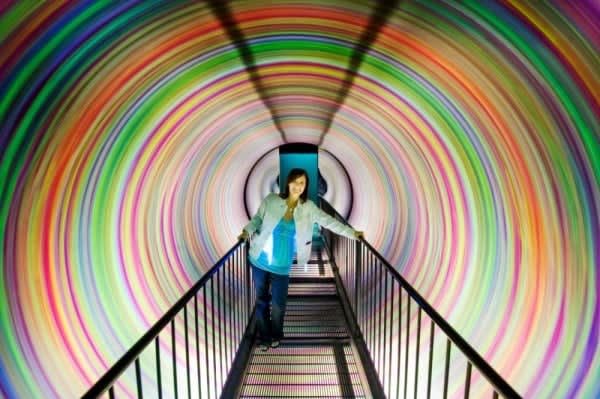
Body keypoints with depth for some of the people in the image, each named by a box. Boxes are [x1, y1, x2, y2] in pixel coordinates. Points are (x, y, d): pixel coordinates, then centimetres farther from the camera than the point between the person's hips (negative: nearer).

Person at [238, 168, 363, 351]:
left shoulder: (308, 207, -5)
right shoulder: (271, 200, -8)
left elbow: (328, 221, -3)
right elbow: (258, 218, 5)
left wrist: (352, 233, -6)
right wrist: (247, 230, -11)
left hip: (282, 266, 0)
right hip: (259, 260, 0)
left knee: (278, 303, 10)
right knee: (261, 300, 14)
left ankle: (276, 335, 40)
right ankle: (264, 337, 37)